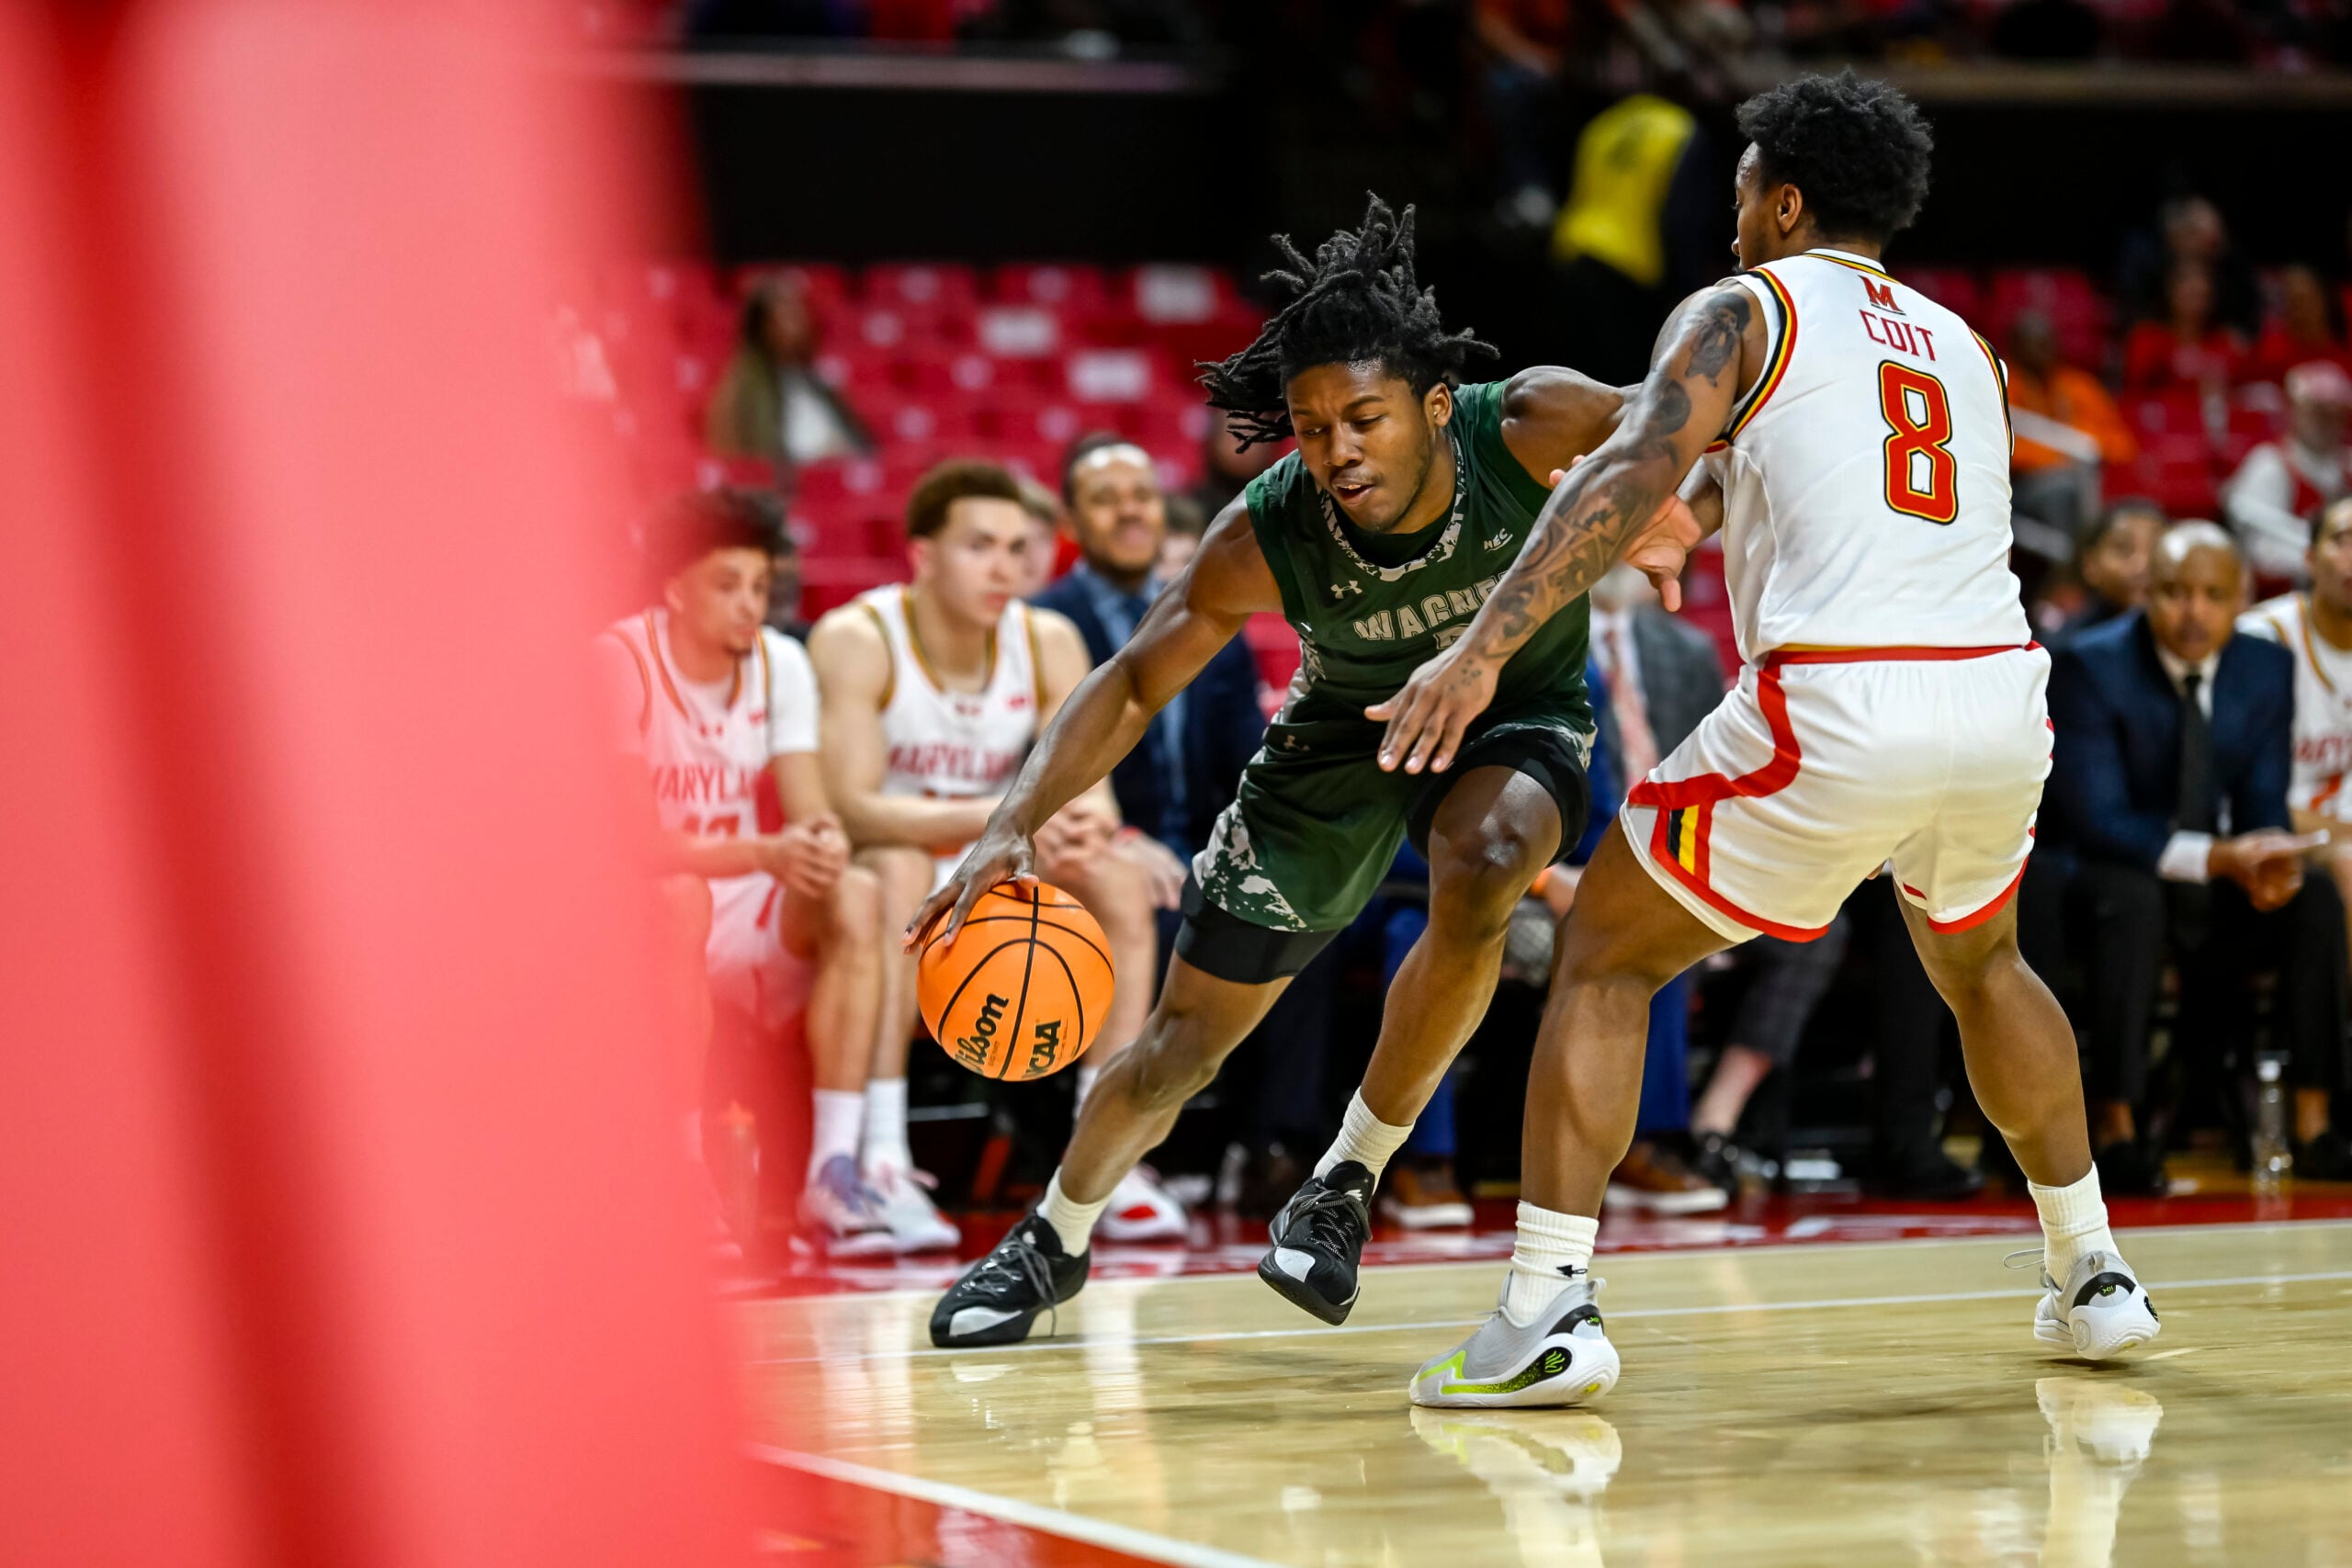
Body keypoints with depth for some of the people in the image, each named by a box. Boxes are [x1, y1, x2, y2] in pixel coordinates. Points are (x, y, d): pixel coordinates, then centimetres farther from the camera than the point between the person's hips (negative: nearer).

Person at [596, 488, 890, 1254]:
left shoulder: (779, 663, 2)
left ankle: (833, 1171, -28)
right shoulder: (618, 662, -14)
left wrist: (824, 843, -28)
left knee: (855, 898, -24)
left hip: (746, 918, 5)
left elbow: (810, 812, -1)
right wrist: (762, 854, -34)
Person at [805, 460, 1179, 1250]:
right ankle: (882, 1162, -39)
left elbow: (1091, 792, -11)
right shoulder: (856, 641, -18)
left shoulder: (1049, 642, -4)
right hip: (877, 866, -5)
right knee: (900, 872, -36)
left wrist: (1086, 823, -38)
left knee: (1120, 885, -19)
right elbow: (854, 805, -30)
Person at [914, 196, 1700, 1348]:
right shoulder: (1266, 538, -29)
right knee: (1187, 1036, 5)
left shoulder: (1531, 428, -32)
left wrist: (1675, 514, -39)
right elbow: (1134, 681, -19)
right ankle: (1053, 1243, 35)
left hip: (1516, 714, -1)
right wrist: (1016, 823, -33)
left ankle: (1346, 1183, -15)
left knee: (1480, 875, -37)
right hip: (1349, 730, 1)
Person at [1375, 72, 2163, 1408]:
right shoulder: (1964, 345, 25)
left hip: (1836, 701, -6)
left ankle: (1549, 1312, -4)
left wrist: (1483, 648, -19)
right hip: (2000, 694, 6)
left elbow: (1635, 473, -10)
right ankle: (2092, 1273, 37)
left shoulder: (1743, 312, 7)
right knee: (1979, 959, 35)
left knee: (1604, 958, 8)